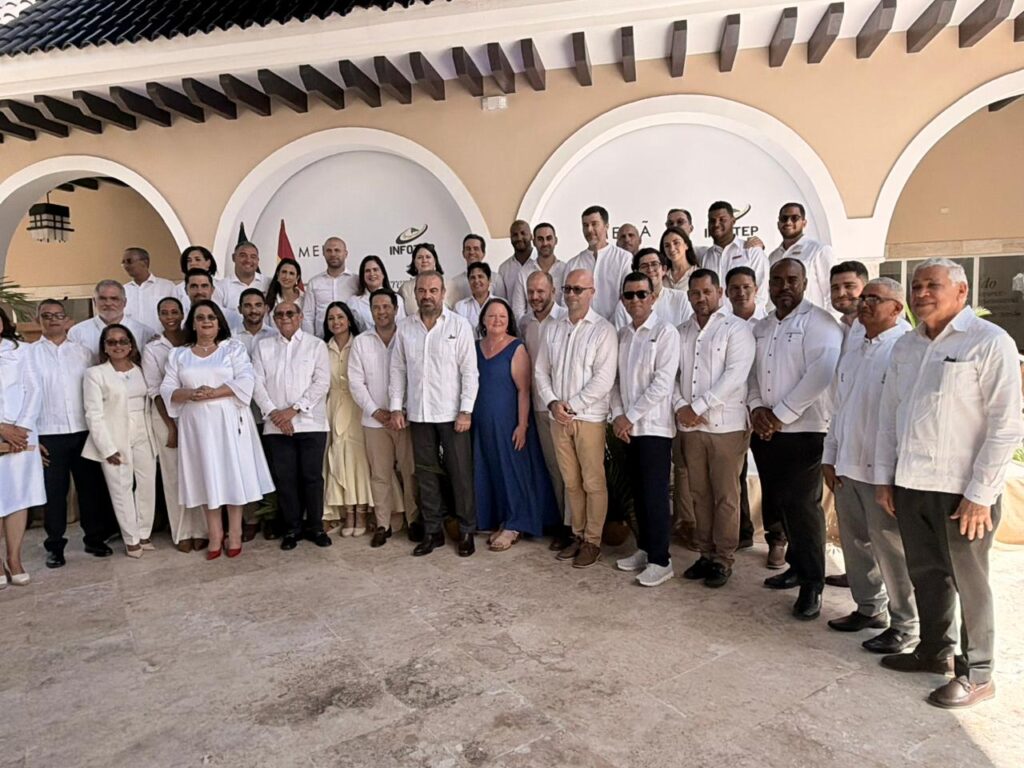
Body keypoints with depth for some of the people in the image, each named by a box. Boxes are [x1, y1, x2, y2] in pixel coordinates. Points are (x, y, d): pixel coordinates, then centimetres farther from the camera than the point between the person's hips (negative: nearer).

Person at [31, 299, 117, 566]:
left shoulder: (83, 352, 6)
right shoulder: (28, 354, 1)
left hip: (84, 432, 2)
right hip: (49, 435, -2)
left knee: (91, 487, 9)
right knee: (54, 491, 6)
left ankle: (94, 538, 24)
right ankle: (54, 545, 20)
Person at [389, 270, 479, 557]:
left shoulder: (459, 325, -4)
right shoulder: (405, 328, 7)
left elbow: (469, 371, -6)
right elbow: (397, 370, 9)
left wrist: (466, 411, -11)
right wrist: (396, 407, 2)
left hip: (452, 413, -3)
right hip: (418, 413, 3)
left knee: (461, 474, 3)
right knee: (426, 474, 11)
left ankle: (467, 531, 17)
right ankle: (432, 531, 23)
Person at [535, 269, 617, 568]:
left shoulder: (603, 330, -6)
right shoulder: (553, 329, 11)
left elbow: (603, 379, -13)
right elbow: (541, 370, 10)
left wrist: (571, 406, -13)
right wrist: (552, 403, -6)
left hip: (590, 417, -5)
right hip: (559, 417, 5)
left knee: (593, 483, 2)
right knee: (571, 482, 14)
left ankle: (592, 541, 16)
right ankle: (578, 534, 27)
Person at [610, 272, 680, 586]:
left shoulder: (665, 332, -7)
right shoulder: (621, 335, 12)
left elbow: (662, 383, -13)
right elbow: (615, 379, 11)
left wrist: (632, 416, -12)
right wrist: (617, 415, -3)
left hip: (654, 425, -6)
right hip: (628, 427, 6)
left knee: (655, 493, -3)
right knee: (638, 491, 13)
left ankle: (660, 560, 7)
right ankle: (644, 548, 25)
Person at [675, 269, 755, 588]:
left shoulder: (736, 328, -3)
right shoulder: (681, 332, 13)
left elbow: (735, 375, -14)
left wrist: (697, 406, -16)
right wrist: (680, 405, -7)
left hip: (726, 425, -5)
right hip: (690, 426, 5)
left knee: (725, 496, 2)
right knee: (700, 493, 12)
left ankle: (723, 560, 14)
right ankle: (706, 554, 24)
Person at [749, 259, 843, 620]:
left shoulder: (819, 322, -7)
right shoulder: (760, 328, 15)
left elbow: (821, 373, -18)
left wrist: (780, 414, -16)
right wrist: (757, 407, -3)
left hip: (804, 431, -6)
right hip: (765, 432, 7)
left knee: (802, 507, -4)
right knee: (777, 504, 12)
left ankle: (812, 585, 9)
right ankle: (797, 566, 29)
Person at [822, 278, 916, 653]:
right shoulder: (852, 352, 14)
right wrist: (830, 456, 14)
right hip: (847, 467, 8)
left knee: (891, 548, 3)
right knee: (855, 541, 17)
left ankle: (904, 625, 20)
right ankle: (870, 608, 34)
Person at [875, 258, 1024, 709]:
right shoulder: (905, 347, 10)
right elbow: (888, 413, 14)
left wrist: (980, 494, -15)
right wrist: (884, 476, 11)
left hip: (961, 490, -6)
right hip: (910, 485, 6)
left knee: (968, 582, 8)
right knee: (925, 573, 17)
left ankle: (976, 675, 24)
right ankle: (935, 651, 36)